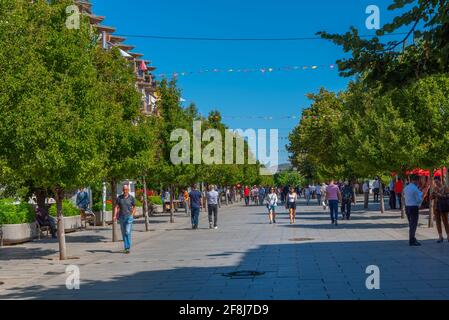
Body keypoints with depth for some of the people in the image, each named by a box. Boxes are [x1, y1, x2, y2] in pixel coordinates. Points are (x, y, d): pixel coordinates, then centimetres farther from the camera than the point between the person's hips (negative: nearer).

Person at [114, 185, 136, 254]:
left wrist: (132, 215, -6)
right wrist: (115, 216, -11)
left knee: (128, 232, -12)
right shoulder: (119, 197, 4)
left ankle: (128, 248, -11)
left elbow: (134, 207, 7)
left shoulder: (131, 198, -1)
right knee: (123, 233, 9)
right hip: (121, 217, 3)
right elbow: (116, 207, 1)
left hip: (129, 217, -3)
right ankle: (126, 247, 19)